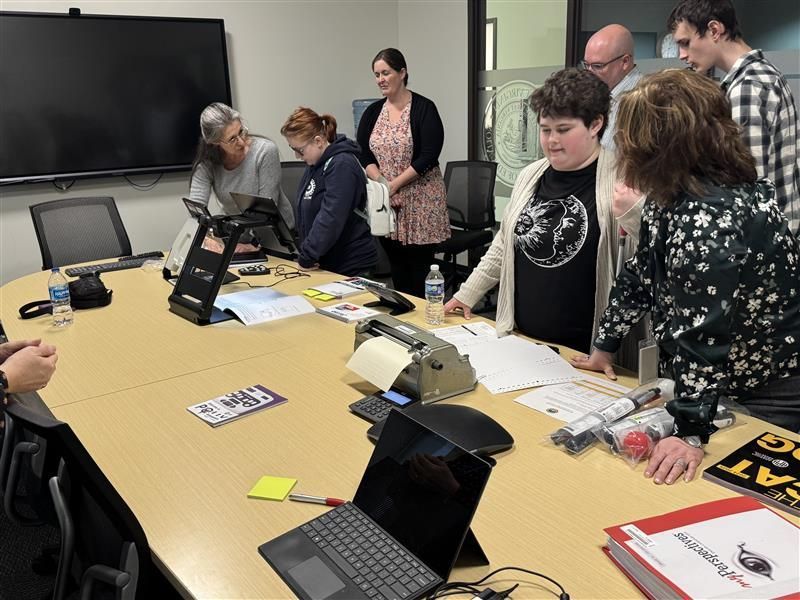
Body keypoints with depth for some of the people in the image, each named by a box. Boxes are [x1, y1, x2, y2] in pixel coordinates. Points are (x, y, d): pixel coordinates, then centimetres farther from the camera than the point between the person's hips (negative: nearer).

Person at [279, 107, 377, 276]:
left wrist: (307, 255, -22)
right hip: (325, 264, 8)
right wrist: (303, 252, 10)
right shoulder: (315, 164, 12)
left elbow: (331, 218, -26)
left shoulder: (342, 166, -18)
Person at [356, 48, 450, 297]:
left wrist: (394, 184, -16)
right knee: (396, 268, 9)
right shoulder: (373, 111, 9)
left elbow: (429, 156, -14)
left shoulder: (424, 108, -6)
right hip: (385, 202, 5)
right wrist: (381, 183, -11)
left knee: (419, 271, -1)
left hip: (420, 201, -4)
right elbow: (363, 155, 6)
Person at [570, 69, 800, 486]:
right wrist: (604, 347, 11)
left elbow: (702, 331, -35)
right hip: (704, 384, 9)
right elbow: (641, 274, 7)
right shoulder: (670, 196, -1)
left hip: (764, 400, -9)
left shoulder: (712, 219, -31)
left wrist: (691, 433, -34)